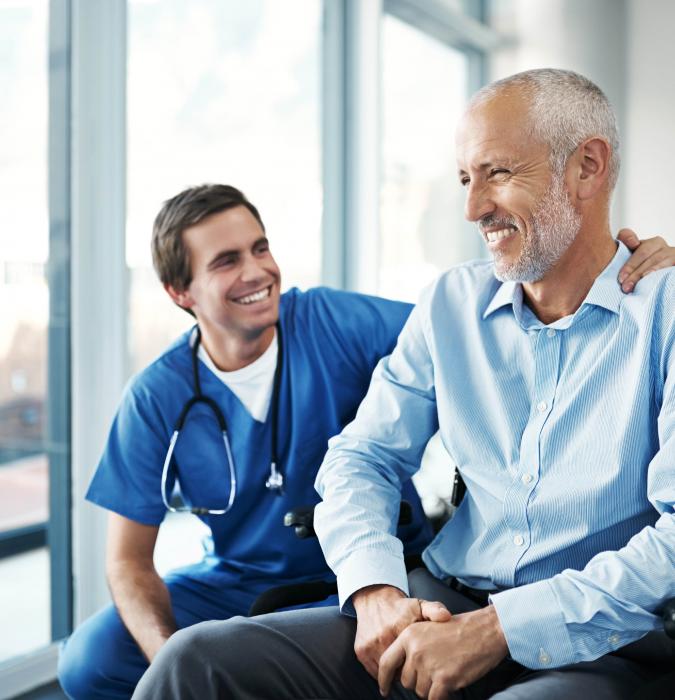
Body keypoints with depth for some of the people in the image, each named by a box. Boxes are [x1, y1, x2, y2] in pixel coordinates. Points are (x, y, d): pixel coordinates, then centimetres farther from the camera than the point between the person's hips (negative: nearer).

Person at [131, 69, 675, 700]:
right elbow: (361, 457, 11)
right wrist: (378, 589, -9)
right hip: (443, 609, 5)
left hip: (607, 648, -4)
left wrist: (497, 628, -20)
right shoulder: (451, 303, 11)